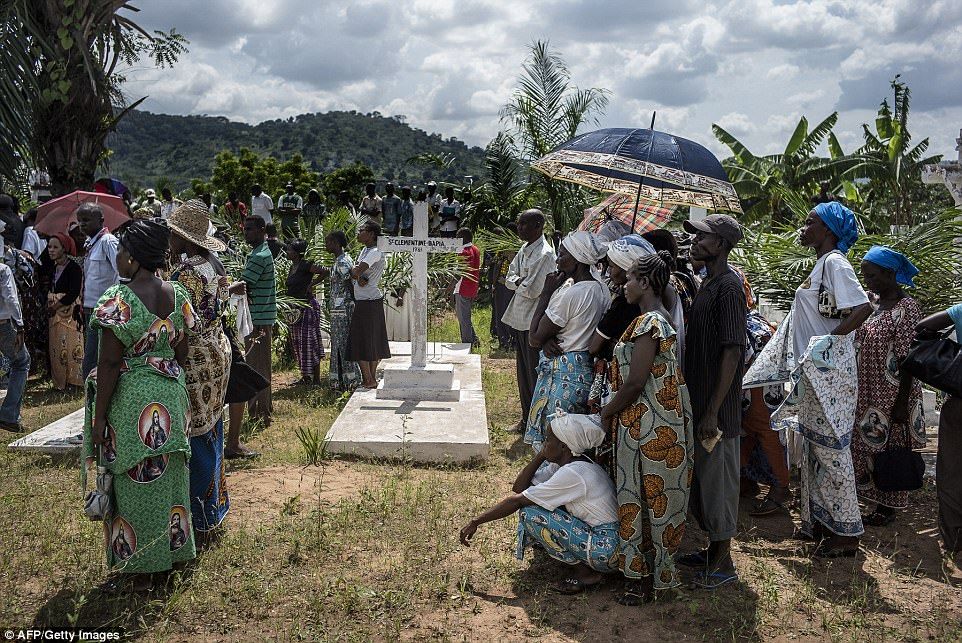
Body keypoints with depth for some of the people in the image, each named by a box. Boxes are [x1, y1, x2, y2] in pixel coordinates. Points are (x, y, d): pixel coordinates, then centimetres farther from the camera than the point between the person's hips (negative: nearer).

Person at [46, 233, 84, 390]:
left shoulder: (74, 267, -12)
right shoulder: (53, 267, 10)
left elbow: (73, 293, -17)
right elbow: (51, 290, 19)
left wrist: (54, 307, -11)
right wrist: (49, 305, 1)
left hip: (69, 313, -7)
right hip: (54, 313, 7)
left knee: (70, 345, -3)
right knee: (56, 346, 11)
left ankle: (73, 378, 5)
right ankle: (59, 378, 21)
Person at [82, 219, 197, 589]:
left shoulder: (118, 299, -18)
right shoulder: (178, 295, 0)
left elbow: (109, 362, -18)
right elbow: (182, 353, 7)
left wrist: (99, 416, -11)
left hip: (130, 399, -6)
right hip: (171, 394, 6)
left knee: (135, 482, 8)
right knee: (168, 476, 19)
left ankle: (142, 567, 20)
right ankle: (174, 550, 33)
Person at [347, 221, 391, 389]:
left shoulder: (375, 253, -15)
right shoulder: (365, 251, 15)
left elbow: (356, 272, -26)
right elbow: (355, 274, 9)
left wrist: (355, 271, -4)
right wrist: (359, 277, -12)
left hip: (368, 302, -9)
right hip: (362, 301, 9)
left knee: (363, 340, -4)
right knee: (373, 340, 12)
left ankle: (369, 380, 2)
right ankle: (372, 378, 19)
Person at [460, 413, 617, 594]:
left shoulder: (573, 473, -24)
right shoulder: (564, 463, 4)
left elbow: (517, 500, -21)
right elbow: (519, 488, 3)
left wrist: (476, 522, -14)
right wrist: (541, 455, -6)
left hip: (607, 548, -9)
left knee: (530, 513, -16)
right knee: (532, 499, 7)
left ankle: (585, 572, -4)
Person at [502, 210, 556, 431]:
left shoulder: (545, 254, -17)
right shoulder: (524, 250, 12)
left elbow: (533, 290, -22)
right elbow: (509, 279, 12)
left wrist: (518, 283, -4)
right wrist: (521, 282, -8)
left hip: (534, 322, -9)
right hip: (520, 319, 9)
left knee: (535, 374, -1)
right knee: (523, 374, 16)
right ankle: (527, 419, 28)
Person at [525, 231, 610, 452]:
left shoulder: (570, 294, -21)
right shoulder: (601, 289, 6)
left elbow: (534, 339, -13)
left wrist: (547, 292, -10)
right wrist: (547, 341, -9)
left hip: (563, 374, -9)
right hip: (588, 370, 9)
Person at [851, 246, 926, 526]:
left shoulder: (907, 309, -16)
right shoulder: (876, 306, 9)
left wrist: (902, 403, -19)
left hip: (892, 396, -8)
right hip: (870, 395, 8)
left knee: (888, 450, 3)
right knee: (871, 447, 14)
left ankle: (887, 509, 17)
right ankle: (878, 502, 27)